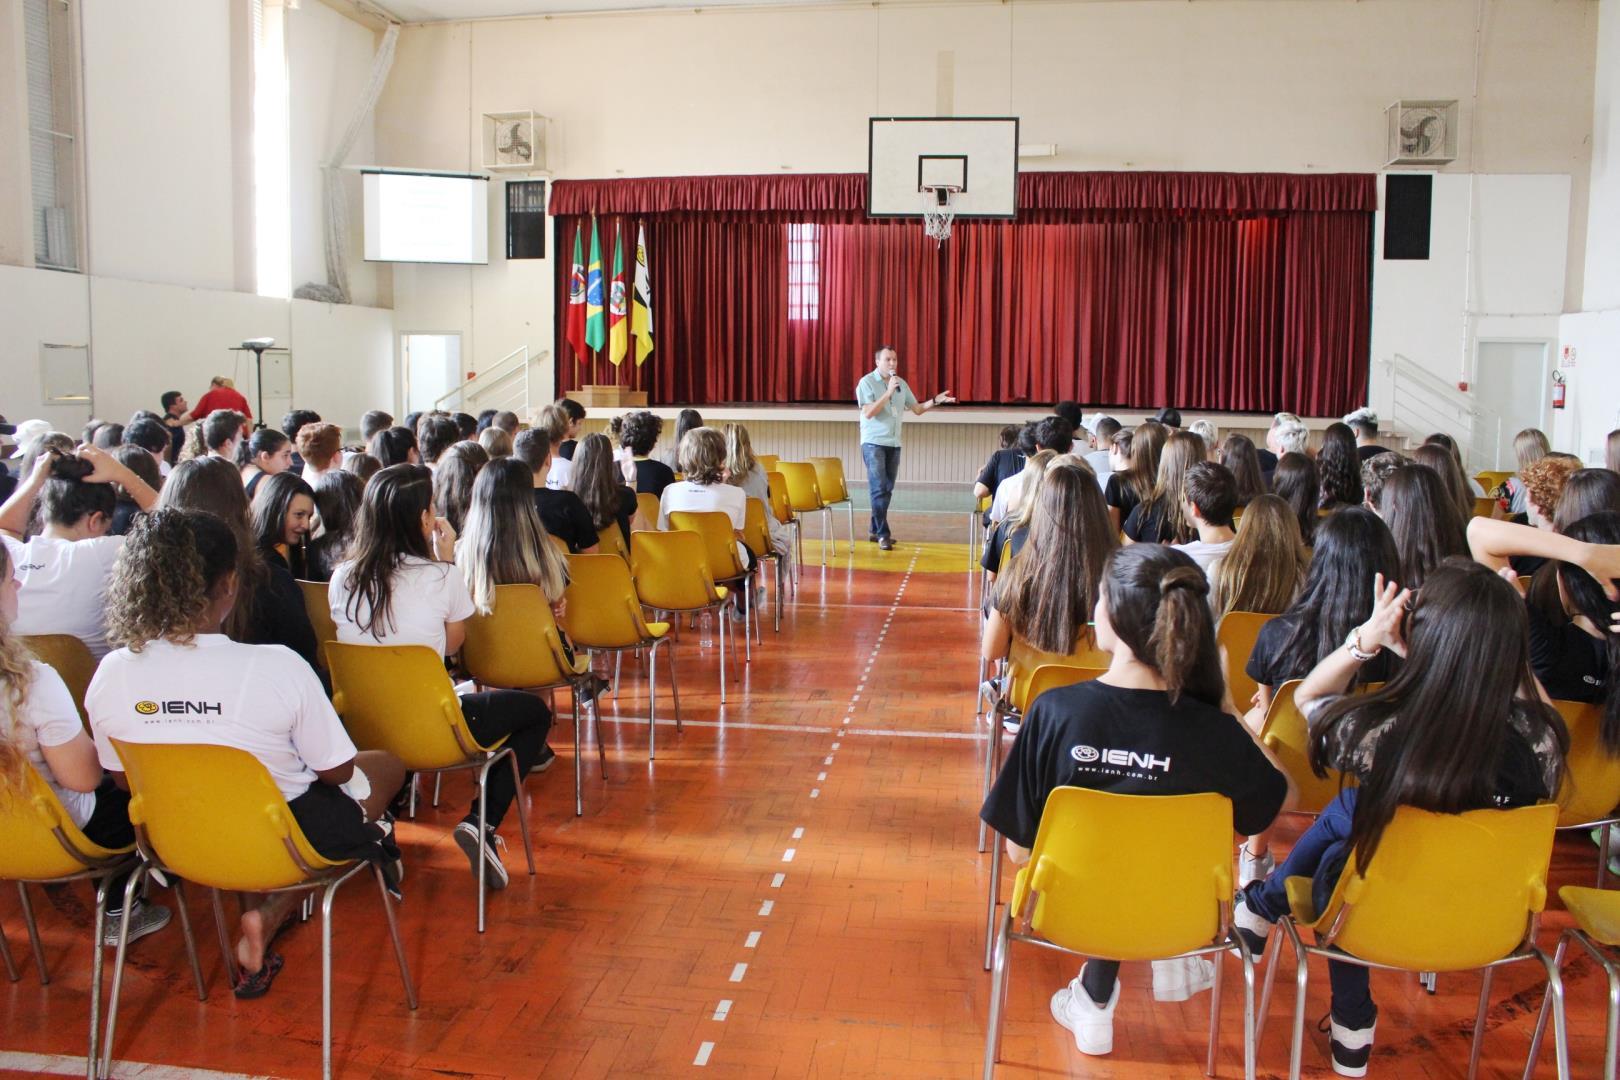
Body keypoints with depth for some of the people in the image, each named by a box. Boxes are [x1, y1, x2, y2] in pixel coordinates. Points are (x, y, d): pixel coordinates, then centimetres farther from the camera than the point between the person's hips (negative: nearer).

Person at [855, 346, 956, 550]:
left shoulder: (901, 383, 10)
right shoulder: (867, 382, -7)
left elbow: (917, 409, 13)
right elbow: (868, 412, -17)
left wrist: (936, 400, -3)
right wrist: (889, 392, -21)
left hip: (894, 444, 6)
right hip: (874, 443, -6)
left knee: (887, 490, 8)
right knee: (879, 489, -10)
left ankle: (875, 530, 17)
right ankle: (883, 534, -10)